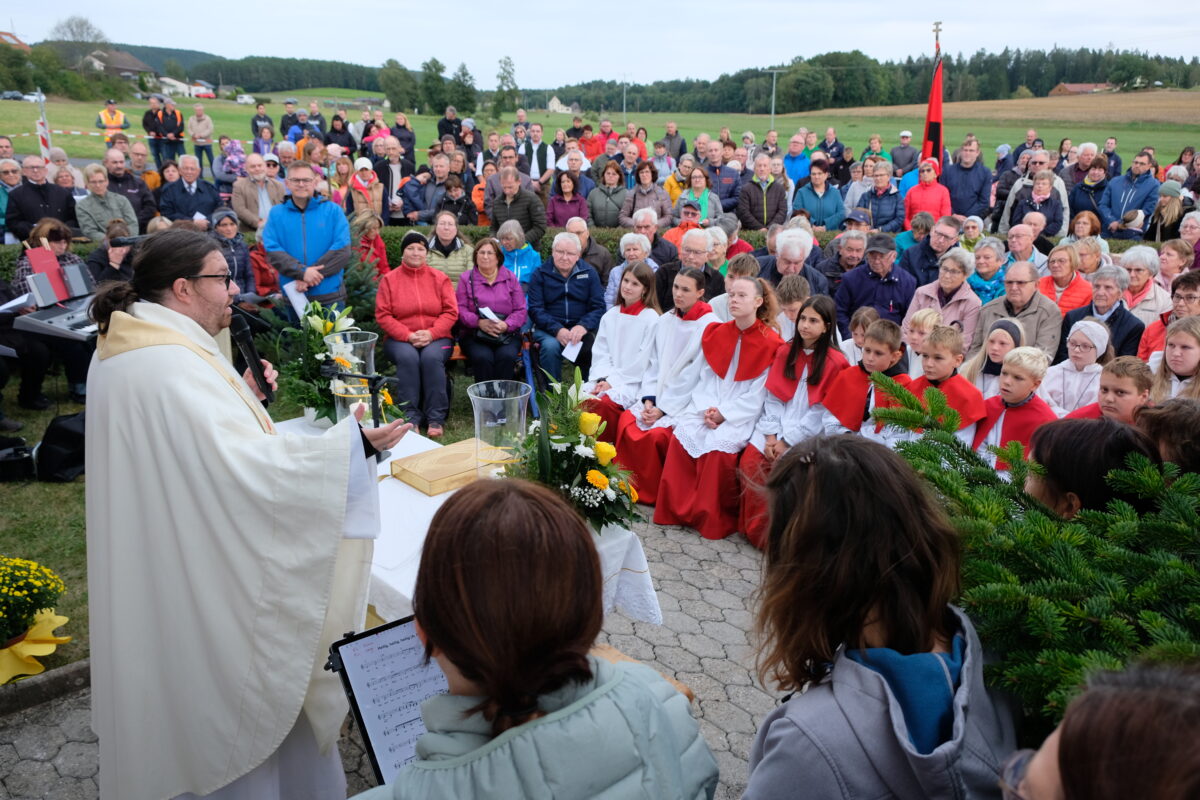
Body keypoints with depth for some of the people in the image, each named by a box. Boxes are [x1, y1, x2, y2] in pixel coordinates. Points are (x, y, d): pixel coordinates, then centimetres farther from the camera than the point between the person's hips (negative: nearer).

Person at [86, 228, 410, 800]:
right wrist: (355, 443, -35)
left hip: (154, 565, 10)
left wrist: (240, 396, 8)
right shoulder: (175, 368, -29)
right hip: (204, 580, -10)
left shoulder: (125, 349, 5)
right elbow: (255, 468, -36)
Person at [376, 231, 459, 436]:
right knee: (407, 357, -33)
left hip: (436, 337, 0)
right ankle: (410, 417, -28)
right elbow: (382, 315, 0)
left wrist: (431, 333, -14)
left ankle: (436, 418, -27)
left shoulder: (439, 278, 8)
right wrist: (408, 336, -14)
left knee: (432, 357, -32)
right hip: (400, 339, 0)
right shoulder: (389, 279, 6)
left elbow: (450, 312, 3)